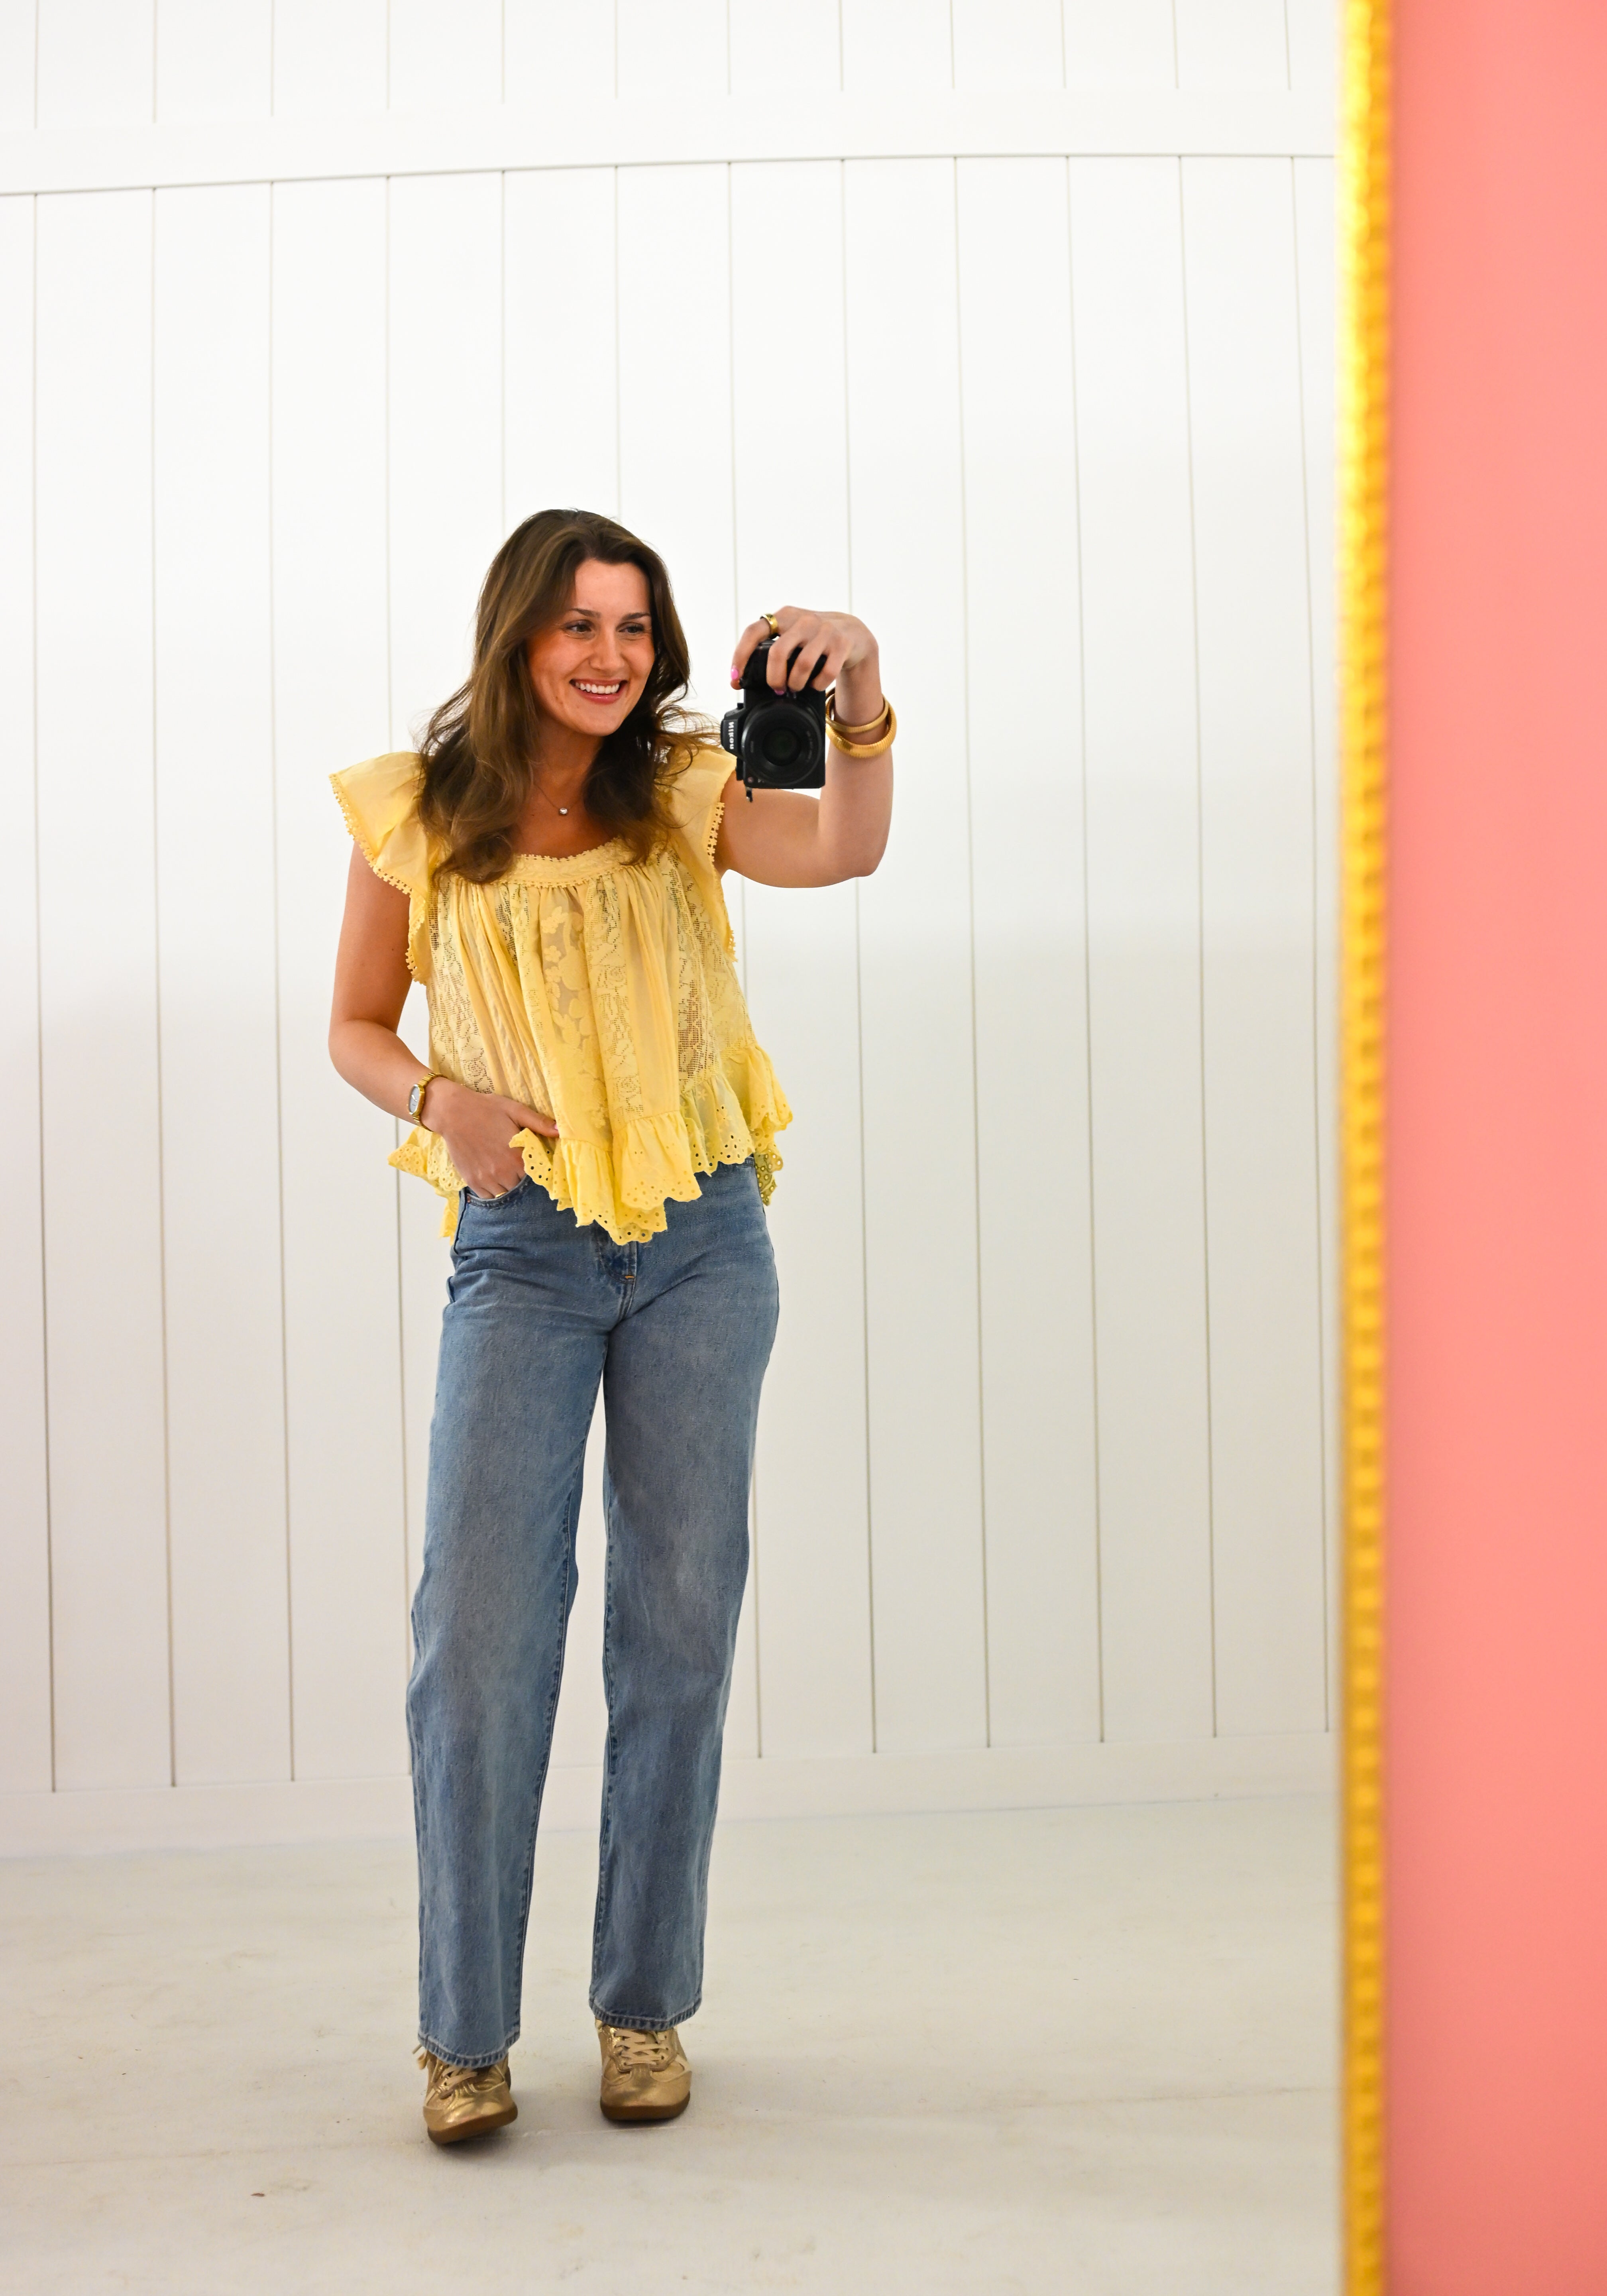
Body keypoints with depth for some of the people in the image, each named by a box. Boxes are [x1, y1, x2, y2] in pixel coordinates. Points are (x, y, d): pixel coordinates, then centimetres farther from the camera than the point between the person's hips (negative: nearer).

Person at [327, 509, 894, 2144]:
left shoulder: (681, 798, 2)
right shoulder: (415, 818, 1)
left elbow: (844, 851, -16)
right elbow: (355, 1027, 9)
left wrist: (860, 700, -35)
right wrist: (438, 1100, -12)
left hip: (702, 1245, 1)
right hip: (520, 1254, -1)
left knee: (679, 1627, 7)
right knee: (477, 1630, -5)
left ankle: (644, 2007, 23)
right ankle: (466, 2035, 12)